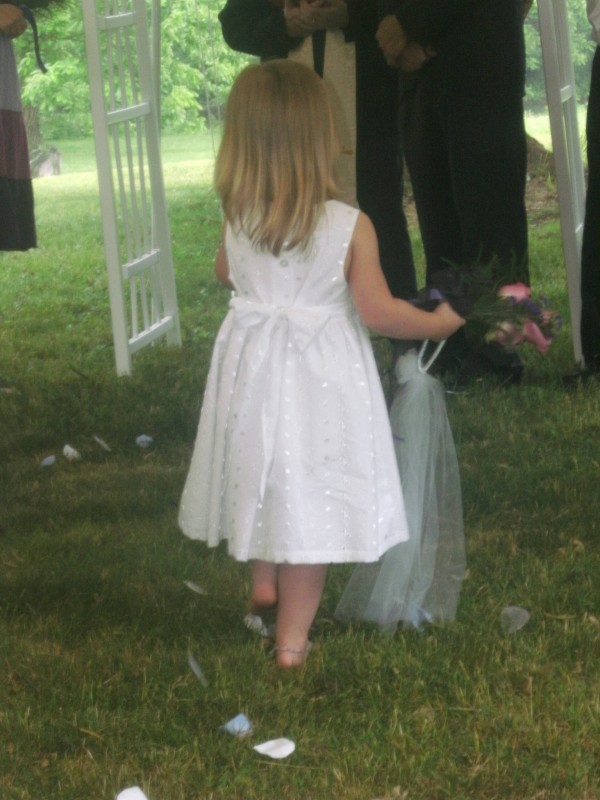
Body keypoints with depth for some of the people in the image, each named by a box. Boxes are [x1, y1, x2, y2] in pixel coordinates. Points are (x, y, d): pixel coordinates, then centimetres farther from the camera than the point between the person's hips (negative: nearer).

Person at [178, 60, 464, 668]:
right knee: (311, 499, 7)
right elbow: (377, 312, -16)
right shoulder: (349, 227, -18)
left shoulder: (237, 221, -9)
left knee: (263, 474, 25)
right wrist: (438, 322, 0)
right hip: (321, 381, -3)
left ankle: (263, 582, 42)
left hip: (252, 368, 3)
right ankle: (292, 637, 12)